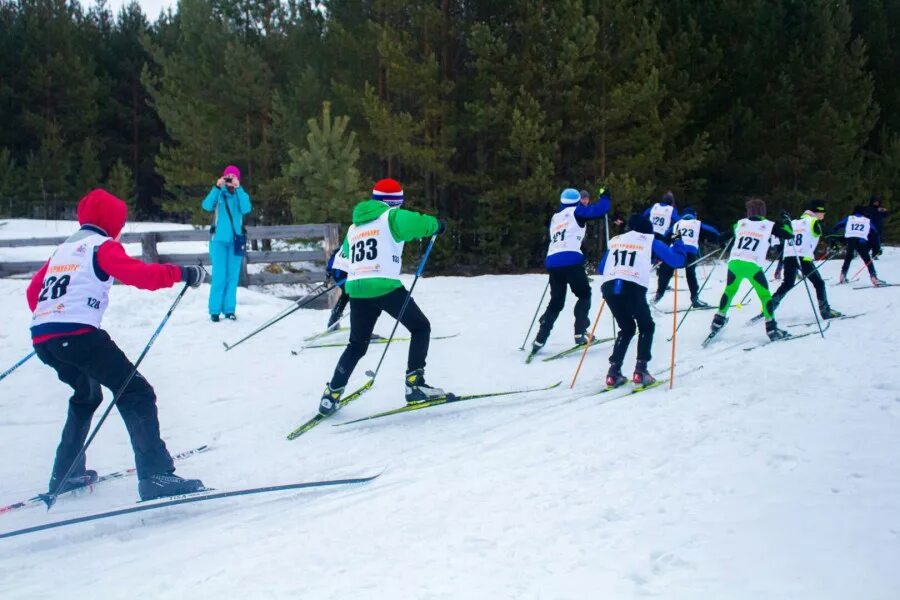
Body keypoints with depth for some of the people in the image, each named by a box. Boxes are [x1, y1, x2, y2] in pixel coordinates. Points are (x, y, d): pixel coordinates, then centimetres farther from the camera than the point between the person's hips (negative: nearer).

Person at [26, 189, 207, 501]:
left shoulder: (63, 249, 25)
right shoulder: (103, 247, 2)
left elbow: (33, 290, 30)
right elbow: (140, 274, -14)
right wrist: (181, 273, -7)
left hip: (42, 338, 9)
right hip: (78, 334, -8)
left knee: (86, 395, 31)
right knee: (136, 393, -8)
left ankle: (65, 474, 33)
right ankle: (156, 475, -22)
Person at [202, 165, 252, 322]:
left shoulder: (241, 195, 6)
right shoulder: (219, 194, 3)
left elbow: (246, 209, -14)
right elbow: (207, 206, -15)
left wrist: (238, 188, -20)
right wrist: (217, 187, -25)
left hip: (236, 241, 2)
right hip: (219, 240, -2)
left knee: (233, 276, 4)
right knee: (219, 276, -7)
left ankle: (229, 309, 11)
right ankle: (214, 310, -3)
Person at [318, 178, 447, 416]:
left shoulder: (354, 227, 22)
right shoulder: (392, 217, 3)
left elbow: (343, 256, 32)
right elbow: (417, 223, -12)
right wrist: (436, 225, 8)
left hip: (356, 289, 6)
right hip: (385, 287, -6)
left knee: (357, 345, 19)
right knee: (420, 328, 11)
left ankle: (331, 396, 11)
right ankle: (415, 384, -1)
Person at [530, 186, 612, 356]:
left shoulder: (555, 217, 25)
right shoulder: (576, 212, 6)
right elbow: (600, 209, 0)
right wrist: (604, 196, 16)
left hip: (552, 261, 6)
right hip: (571, 259, -6)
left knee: (556, 301, 15)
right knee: (584, 294, 12)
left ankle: (540, 340, 5)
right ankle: (580, 333, -1)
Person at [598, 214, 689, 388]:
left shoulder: (615, 241, 25)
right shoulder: (650, 242, 14)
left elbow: (601, 269, 33)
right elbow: (676, 260, 12)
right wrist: (679, 245, 33)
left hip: (609, 288, 4)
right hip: (633, 289, -4)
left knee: (627, 328, 24)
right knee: (646, 327, 20)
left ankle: (614, 372, 13)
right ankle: (640, 370, 7)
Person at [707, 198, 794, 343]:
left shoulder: (740, 224, 14)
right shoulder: (769, 226, 6)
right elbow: (789, 234, 10)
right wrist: (786, 220, 26)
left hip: (734, 263, 3)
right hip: (753, 266, -3)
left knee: (729, 291, 24)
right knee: (765, 295, 9)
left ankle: (718, 321, 28)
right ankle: (771, 329, 6)